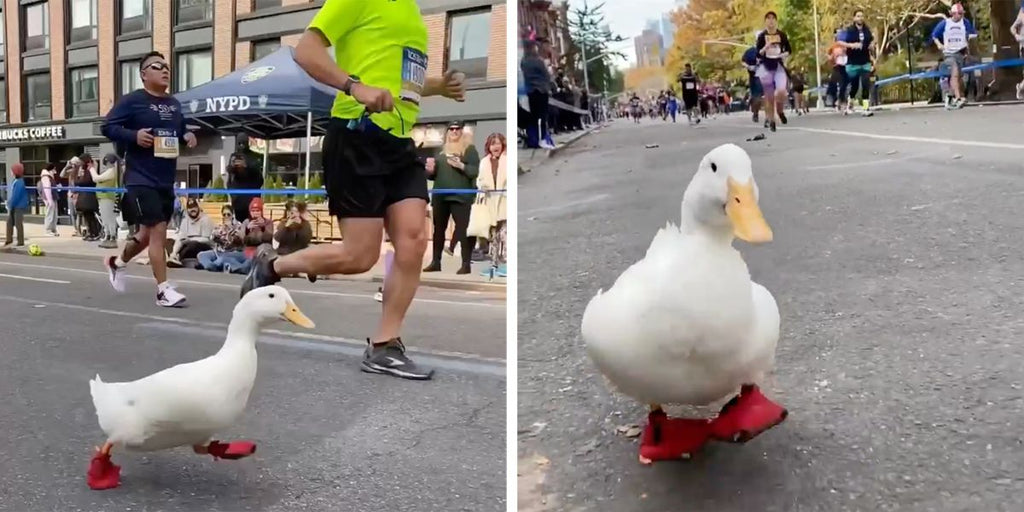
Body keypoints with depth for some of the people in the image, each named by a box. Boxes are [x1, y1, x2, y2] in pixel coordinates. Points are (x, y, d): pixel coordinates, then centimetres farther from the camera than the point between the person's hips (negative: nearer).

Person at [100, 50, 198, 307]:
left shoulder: (174, 104, 14)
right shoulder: (132, 100, -6)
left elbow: (180, 129, 26)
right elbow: (107, 127, -8)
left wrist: (188, 135, 3)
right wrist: (134, 135, -24)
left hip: (166, 181, 8)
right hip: (141, 179, -7)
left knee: (149, 232, 17)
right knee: (158, 229, -13)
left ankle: (117, 262, 45)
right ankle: (163, 290, -6)